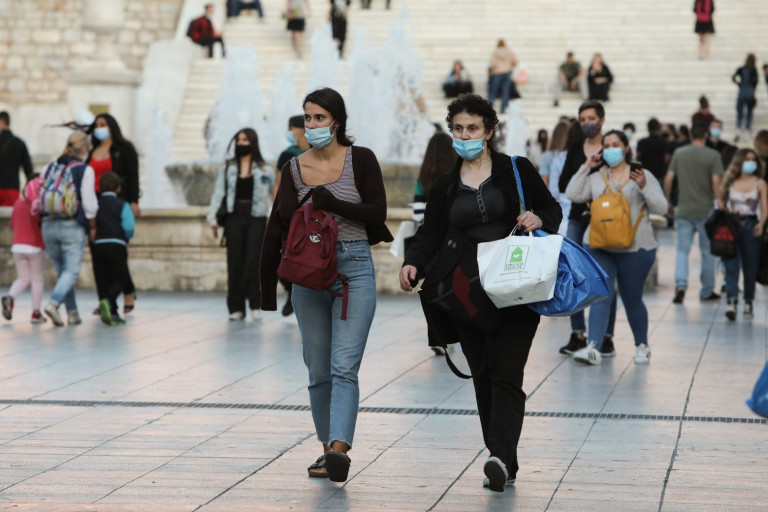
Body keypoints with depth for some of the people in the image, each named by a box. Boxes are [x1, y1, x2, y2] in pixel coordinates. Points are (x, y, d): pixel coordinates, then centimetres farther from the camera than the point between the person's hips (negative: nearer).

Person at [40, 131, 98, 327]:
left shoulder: (49, 167, 8)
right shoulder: (85, 170, -6)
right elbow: (89, 203, -8)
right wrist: (92, 226, 6)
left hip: (48, 225, 5)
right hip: (72, 226, -5)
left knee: (62, 271, 13)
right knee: (71, 271, -2)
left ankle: (73, 313, 14)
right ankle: (53, 303, -23)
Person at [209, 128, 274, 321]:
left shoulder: (264, 170, 7)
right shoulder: (228, 168, 11)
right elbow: (218, 193, 5)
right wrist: (213, 218, -5)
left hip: (256, 219, -2)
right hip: (234, 218, 2)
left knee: (253, 262, -9)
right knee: (235, 264, 1)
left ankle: (255, 305, 0)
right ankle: (236, 308, 5)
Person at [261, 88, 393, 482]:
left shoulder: (361, 160, 0)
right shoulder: (294, 168, 8)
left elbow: (377, 212, -9)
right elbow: (284, 220, 3)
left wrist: (330, 203, -14)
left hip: (354, 269, -3)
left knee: (344, 366, -15)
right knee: (318, 371, 8)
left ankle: (340, 448, -26)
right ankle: (327, 449, 21)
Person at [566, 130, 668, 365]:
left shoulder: (642, 176, 4)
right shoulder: (596, 178, 11)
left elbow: (661, 208, -3)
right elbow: (573, 194, -1)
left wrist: (644, 186, -18)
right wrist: (585, 168, -1)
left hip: (635, 248, -2)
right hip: (600, 247, 2)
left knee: (632, 300, 7)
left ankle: (642, 346, 26)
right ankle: (593, 348, -20)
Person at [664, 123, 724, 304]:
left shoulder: (679, 153, 2)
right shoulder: (713, 156, -8)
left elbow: (668, 178, 2)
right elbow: (716, 182, -14)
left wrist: (667, 200, 15)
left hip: (684, 210, 2)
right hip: (706, 210, -2)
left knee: (682, 249, 6)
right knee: (708, 251, 10)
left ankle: (680, 284, -15)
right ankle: (707, 291, 17)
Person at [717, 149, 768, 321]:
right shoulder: (730, 182, 7)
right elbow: (720, 199, 20)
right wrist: (725, 209, -1)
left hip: (750, 226, 0)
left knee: (750, 267, 4)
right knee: (731, 265, -11)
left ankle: (748, 303, 18)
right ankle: (732, 302, -19)